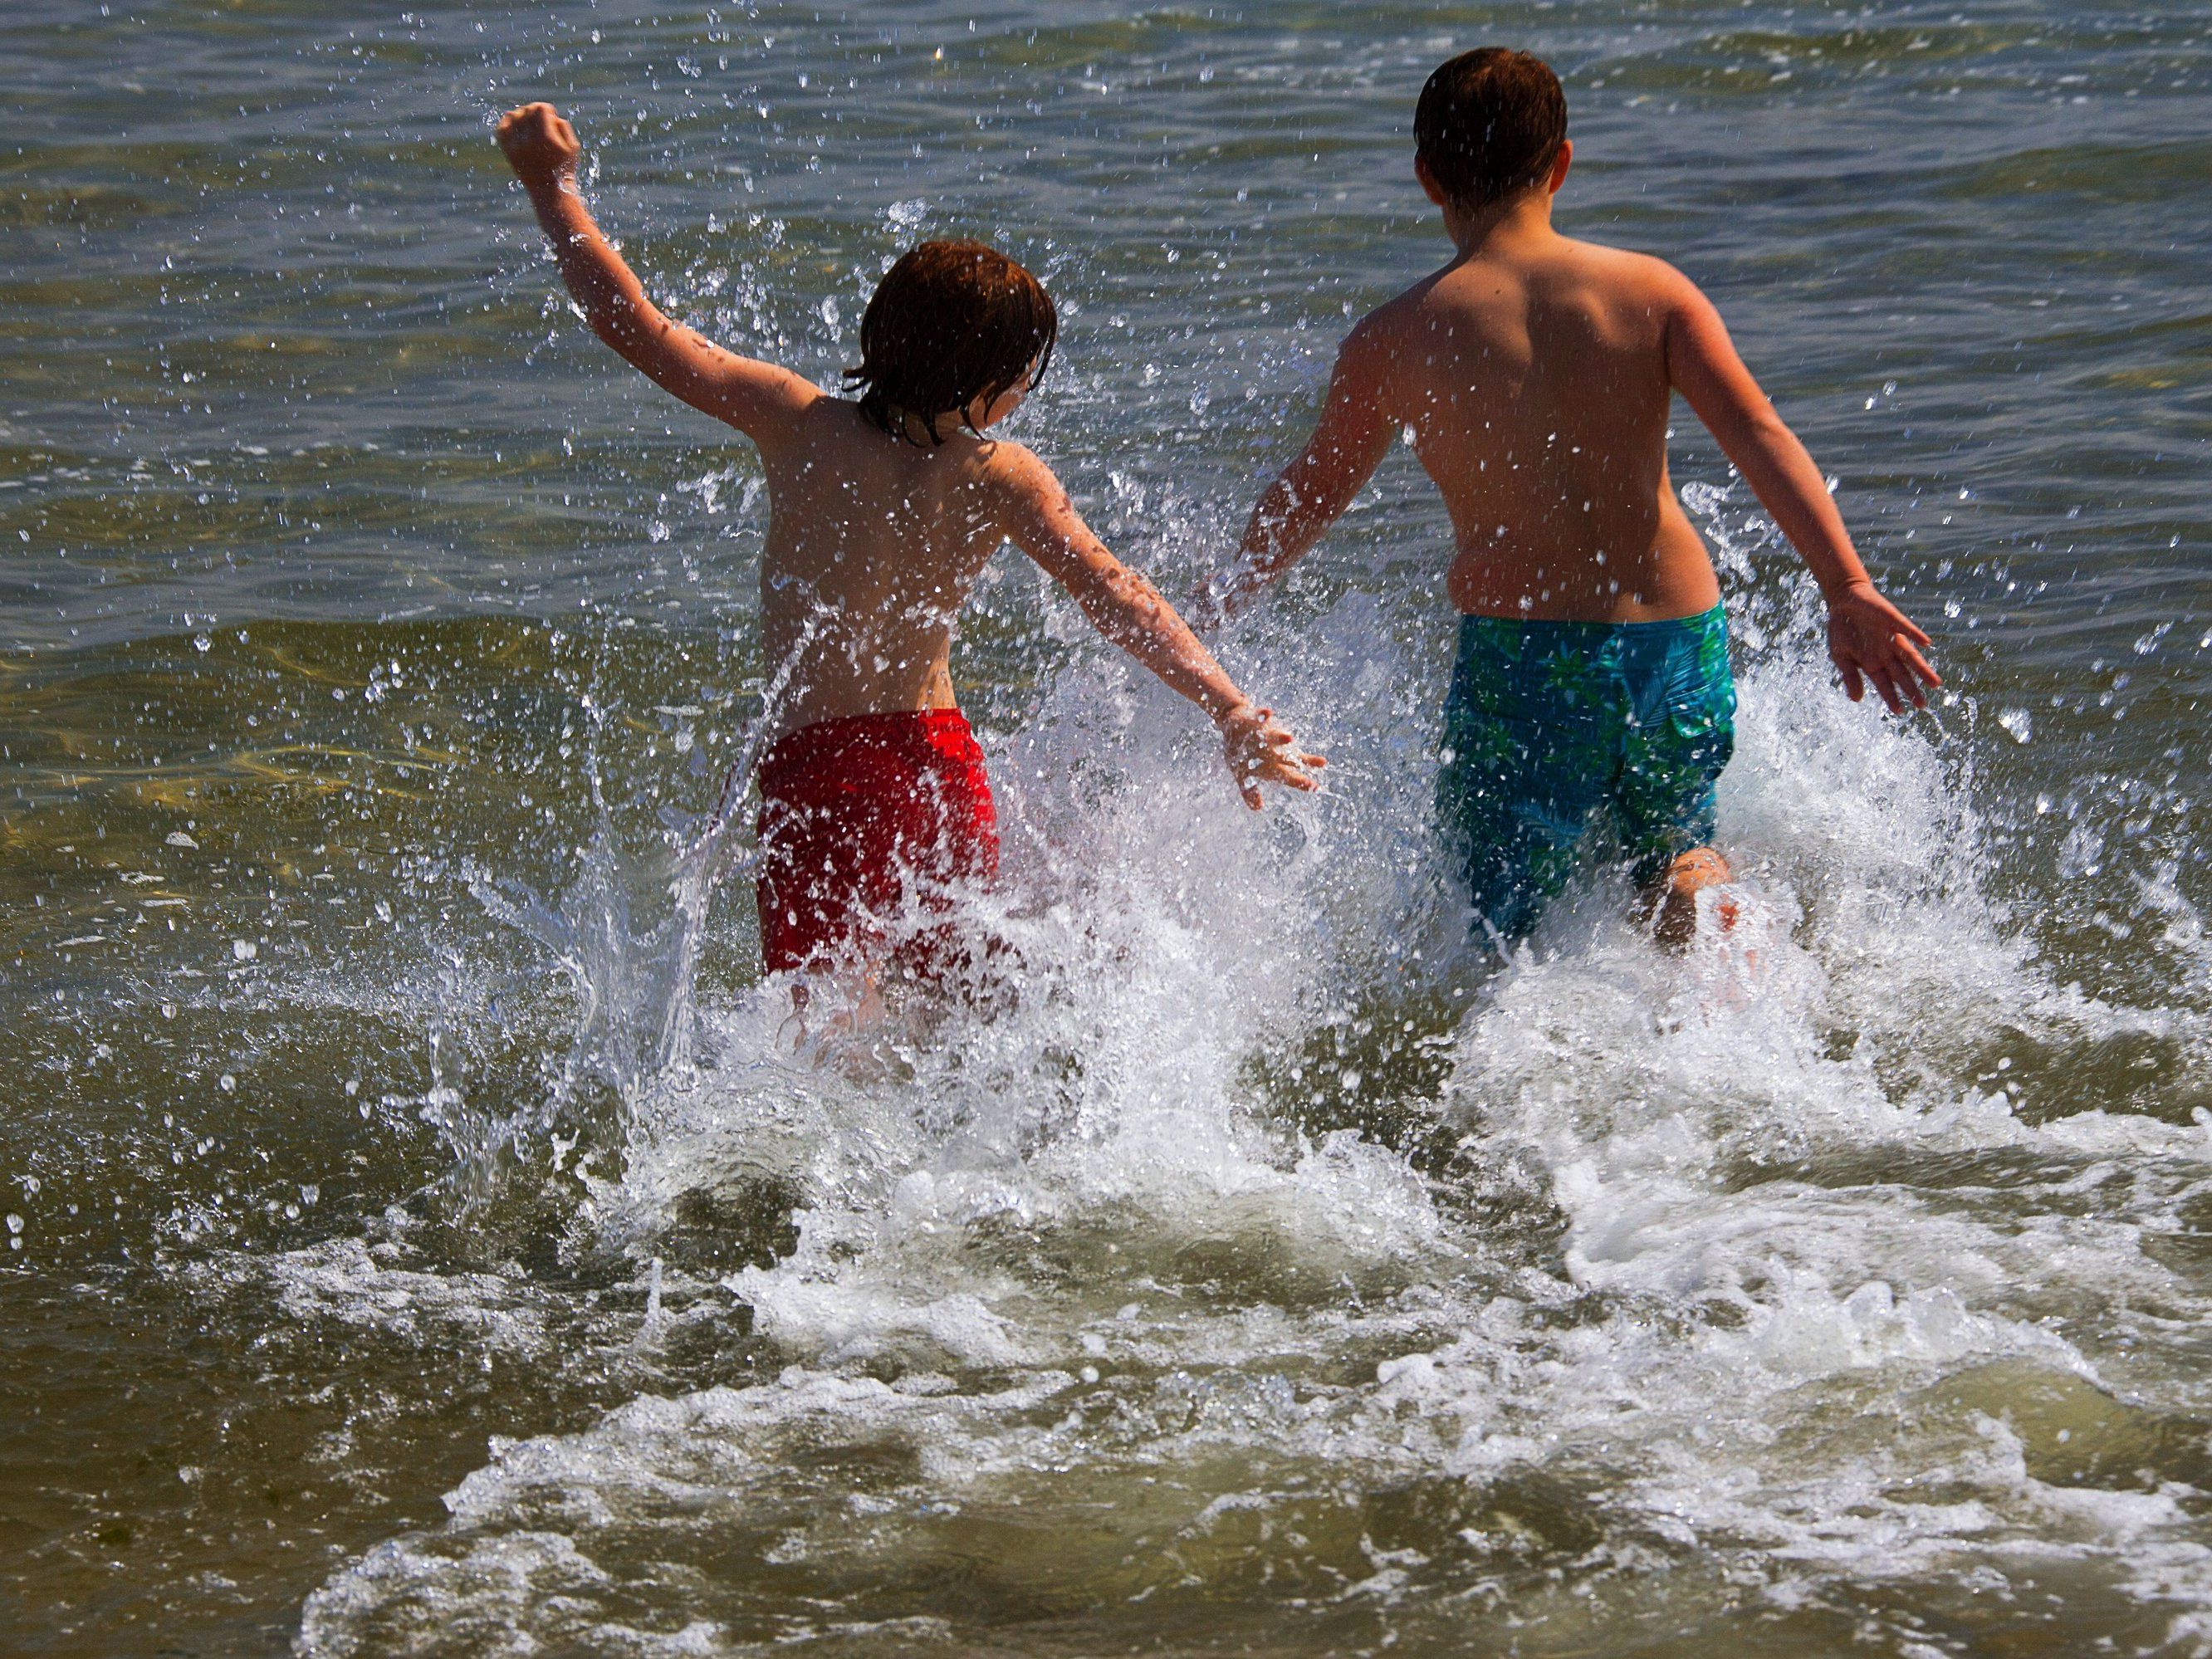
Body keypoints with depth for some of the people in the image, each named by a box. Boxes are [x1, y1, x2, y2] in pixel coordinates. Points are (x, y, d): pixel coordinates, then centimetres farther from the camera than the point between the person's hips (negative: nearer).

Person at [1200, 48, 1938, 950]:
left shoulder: (1391, 341, 0)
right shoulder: (1651, 290, 3)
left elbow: (1309, 496, 13)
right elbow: (1758, 434, -10)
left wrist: (1224, 597, 31)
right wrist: (1847, 589, -16)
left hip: (1521, 657, -3)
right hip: (1680, 642, 3)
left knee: (1513, 934, 8)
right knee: (1676, 851, 30)